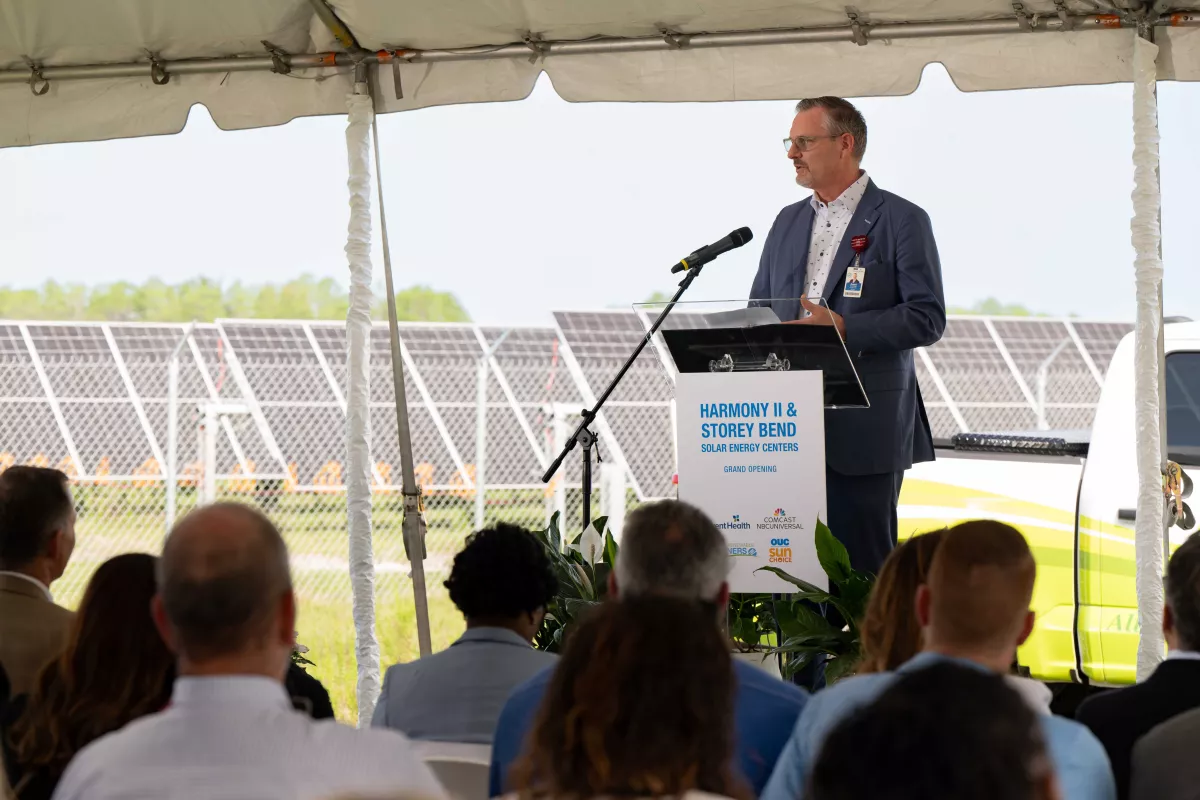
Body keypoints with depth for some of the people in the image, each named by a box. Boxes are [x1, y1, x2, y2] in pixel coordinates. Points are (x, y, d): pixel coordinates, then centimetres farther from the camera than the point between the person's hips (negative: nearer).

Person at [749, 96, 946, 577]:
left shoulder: (902, 221, -1)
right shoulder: (788, 222, 18)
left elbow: (926, 319, -8)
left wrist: (844, 328, -19)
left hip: (864, 430, -6)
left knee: (863, 568, -5)